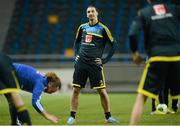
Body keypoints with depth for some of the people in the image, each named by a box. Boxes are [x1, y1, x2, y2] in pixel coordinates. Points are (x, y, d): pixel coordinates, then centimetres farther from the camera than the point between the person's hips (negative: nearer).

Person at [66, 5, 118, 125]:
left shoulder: (102, 28, -1)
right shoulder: (82, 27, 11)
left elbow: (113, 45, 1)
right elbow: (77, 42, 27)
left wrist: (104, 60, -3)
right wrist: (76, 55, 12)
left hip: (94, 64, -3)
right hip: (81, 63, 3)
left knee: (102, 90, -3)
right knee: (75, 90, 0)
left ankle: (108, 116, 10)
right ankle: (72, 117, 7)